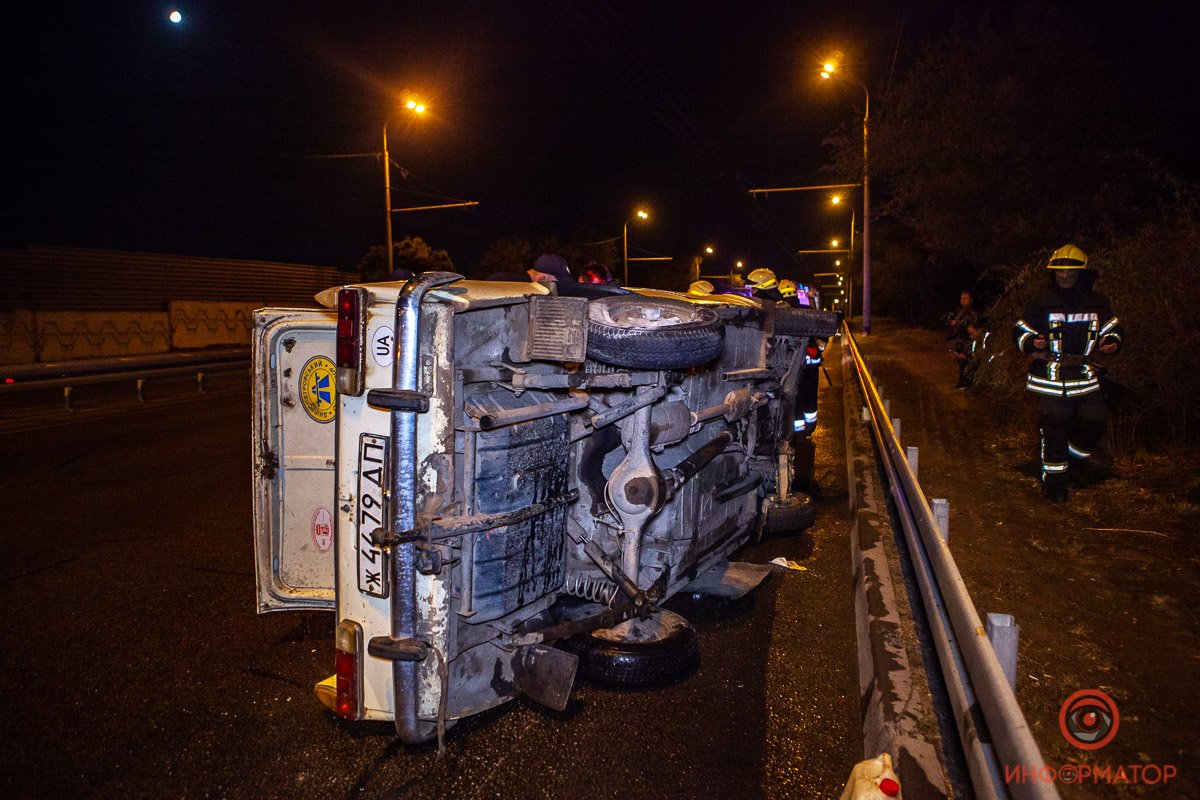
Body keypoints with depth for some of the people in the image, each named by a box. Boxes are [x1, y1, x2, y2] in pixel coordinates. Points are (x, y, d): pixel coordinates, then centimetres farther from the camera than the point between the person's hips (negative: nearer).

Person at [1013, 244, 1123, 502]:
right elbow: (1020, 331, 2)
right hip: (1051, 377, -4)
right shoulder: (1042, 301, -2)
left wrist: (1112, 342, -5)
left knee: (1093, 423, 6)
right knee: (1054, 429, -6)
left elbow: (1113, 329, 17)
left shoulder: (1096, 301, 7)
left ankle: (1075, 463, 34)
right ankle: (1054, 481, 5)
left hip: (1085, 376, 4)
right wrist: (1032, 342, -19)